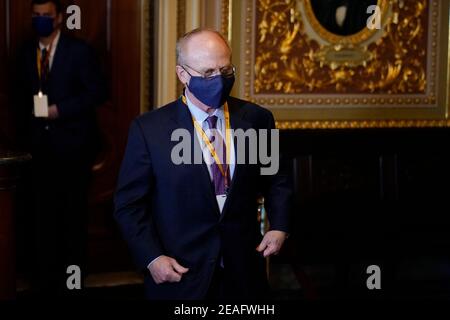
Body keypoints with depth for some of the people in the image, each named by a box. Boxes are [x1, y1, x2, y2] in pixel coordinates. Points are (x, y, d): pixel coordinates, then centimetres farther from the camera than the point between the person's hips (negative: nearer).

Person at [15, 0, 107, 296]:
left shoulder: (79, 50, -5)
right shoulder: (26, 53, 11)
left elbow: (98, 91, -10)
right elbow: (22, 97, 16)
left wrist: (60, 110, -16)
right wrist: (23, 138, 10)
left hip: (73, 142, -4)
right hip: (40, 143, 4)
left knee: (73, 210, 4)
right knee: (43, 210, 5)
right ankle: (45, 276, 13)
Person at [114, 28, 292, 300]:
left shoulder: (257, 119, -1)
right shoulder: (149, 129, -7)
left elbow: (276, 180, 13)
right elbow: (130, 203, -4)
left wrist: (279, 226, -1)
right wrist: (151, 258, -13)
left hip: (244, 272, 2)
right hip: (180, 275, -2)